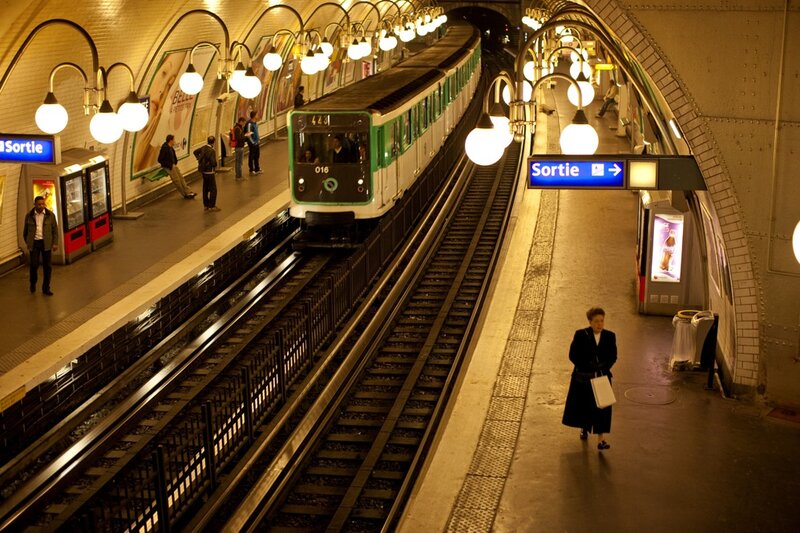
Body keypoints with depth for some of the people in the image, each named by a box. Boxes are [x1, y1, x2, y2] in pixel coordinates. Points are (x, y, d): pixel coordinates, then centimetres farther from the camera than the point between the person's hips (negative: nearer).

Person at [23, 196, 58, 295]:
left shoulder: (50, 215, 1)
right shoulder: (29, 215, 2)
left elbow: (55, 230, 3)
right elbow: (25, 230, 12)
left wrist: (55, 243, -2)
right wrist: (27, 242, 10)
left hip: (46, 243, 0)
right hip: (34, 243, 0)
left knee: (47, 266, 3)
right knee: (34, 265, -2)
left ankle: (46, 288, 14)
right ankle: (33, 284, 24)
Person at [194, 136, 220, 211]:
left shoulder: (203, 148, 1)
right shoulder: (212, 151, -23)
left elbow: (195, 152, 18)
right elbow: (213, 163, -27)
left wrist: (199, 159, 16)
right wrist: (215, 165, -5)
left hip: (203, 171, 8)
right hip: (209, 172, -8)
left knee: (205, 188, 18)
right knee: (213, 189, 2)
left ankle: (206, 205, 25)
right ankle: (212, 206, 3)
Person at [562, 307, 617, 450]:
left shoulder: (610, 336, -1)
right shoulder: (580, 335, -9)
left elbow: (613, 356, 4)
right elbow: (573, 355, -8)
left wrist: (603, 369, -11)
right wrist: (587, 368, -15)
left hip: (602, 377, 1)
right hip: (583, 378, -1)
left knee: (601, 407, -3)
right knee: (582, 404, 12)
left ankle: (600, 440, -2)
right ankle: (584, 428, 39)